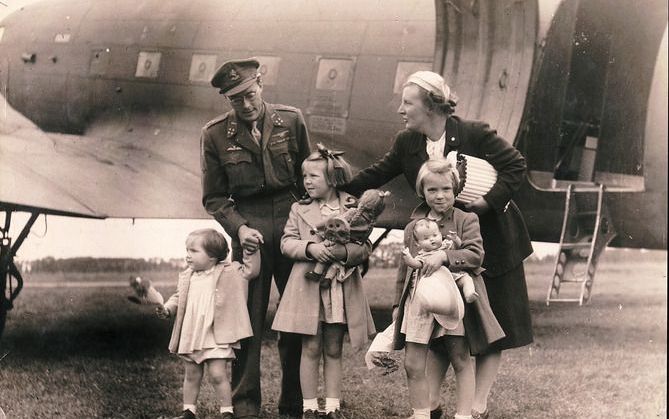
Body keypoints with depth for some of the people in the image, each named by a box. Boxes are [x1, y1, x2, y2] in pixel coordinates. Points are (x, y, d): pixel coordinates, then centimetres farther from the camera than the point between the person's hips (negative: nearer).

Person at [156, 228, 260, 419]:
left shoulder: (227, 272, -3)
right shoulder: (186, 277, 8)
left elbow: (250, 270, 0)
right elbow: (178, 298, 13)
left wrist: (251, 250, -11)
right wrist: (167, 310, -5)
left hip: (215, 337, -4)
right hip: (190, 337, 5)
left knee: (218, 375, -9)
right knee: (191, 376, 14)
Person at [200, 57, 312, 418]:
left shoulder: (291, 120, 3)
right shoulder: (215, 135, 0)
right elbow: (214, 198, 5)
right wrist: (239, 227, -11)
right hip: (249, 230, -1)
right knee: (248, 322, -1)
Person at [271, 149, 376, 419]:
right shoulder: (300, 210, 6)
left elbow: (365, 247, -2)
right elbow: (287, 243, 0)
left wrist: (344, 251, -21)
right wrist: (310, 248, -17)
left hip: (342, 288, 0)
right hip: (309, 286, 0)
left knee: (333, 350, 8)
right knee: (311, 348, 2)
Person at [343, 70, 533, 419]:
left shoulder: (474, 134, -19)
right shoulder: (407, 143, -4)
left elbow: (516, 166, -13)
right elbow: (377, 174, 5)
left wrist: (489, 200, -22)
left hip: (490, 241, -4)